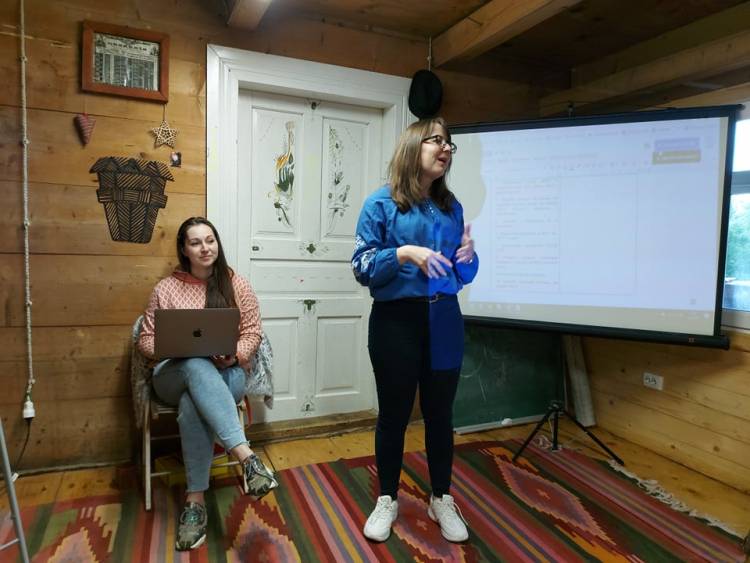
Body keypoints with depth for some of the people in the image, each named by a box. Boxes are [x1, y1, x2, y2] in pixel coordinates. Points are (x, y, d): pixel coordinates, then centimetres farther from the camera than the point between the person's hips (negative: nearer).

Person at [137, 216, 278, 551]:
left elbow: (252, 334, 5)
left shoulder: (237, 285, 5)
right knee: (197, 367, -39)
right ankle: (247, 457, -48)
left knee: (193, 403, -37)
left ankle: (195, 501, -29)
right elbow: (146, 341, 8)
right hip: (177, 375, 0)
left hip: (226, 374, 0)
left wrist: (234, 355, -16)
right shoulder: (166, 288, 6)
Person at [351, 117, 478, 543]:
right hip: (396, 320, -3)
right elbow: (361, 268, -9)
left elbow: (462, 276, 13)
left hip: (444, 320, 4)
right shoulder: (382, 202, -4)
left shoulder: (451, 206, 9)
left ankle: (442, 499, 32)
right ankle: (388, 500, 30)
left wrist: (469, 254, -9)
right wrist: (404, 254, -23)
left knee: (440, 413, 13)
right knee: (394, 413, 9)